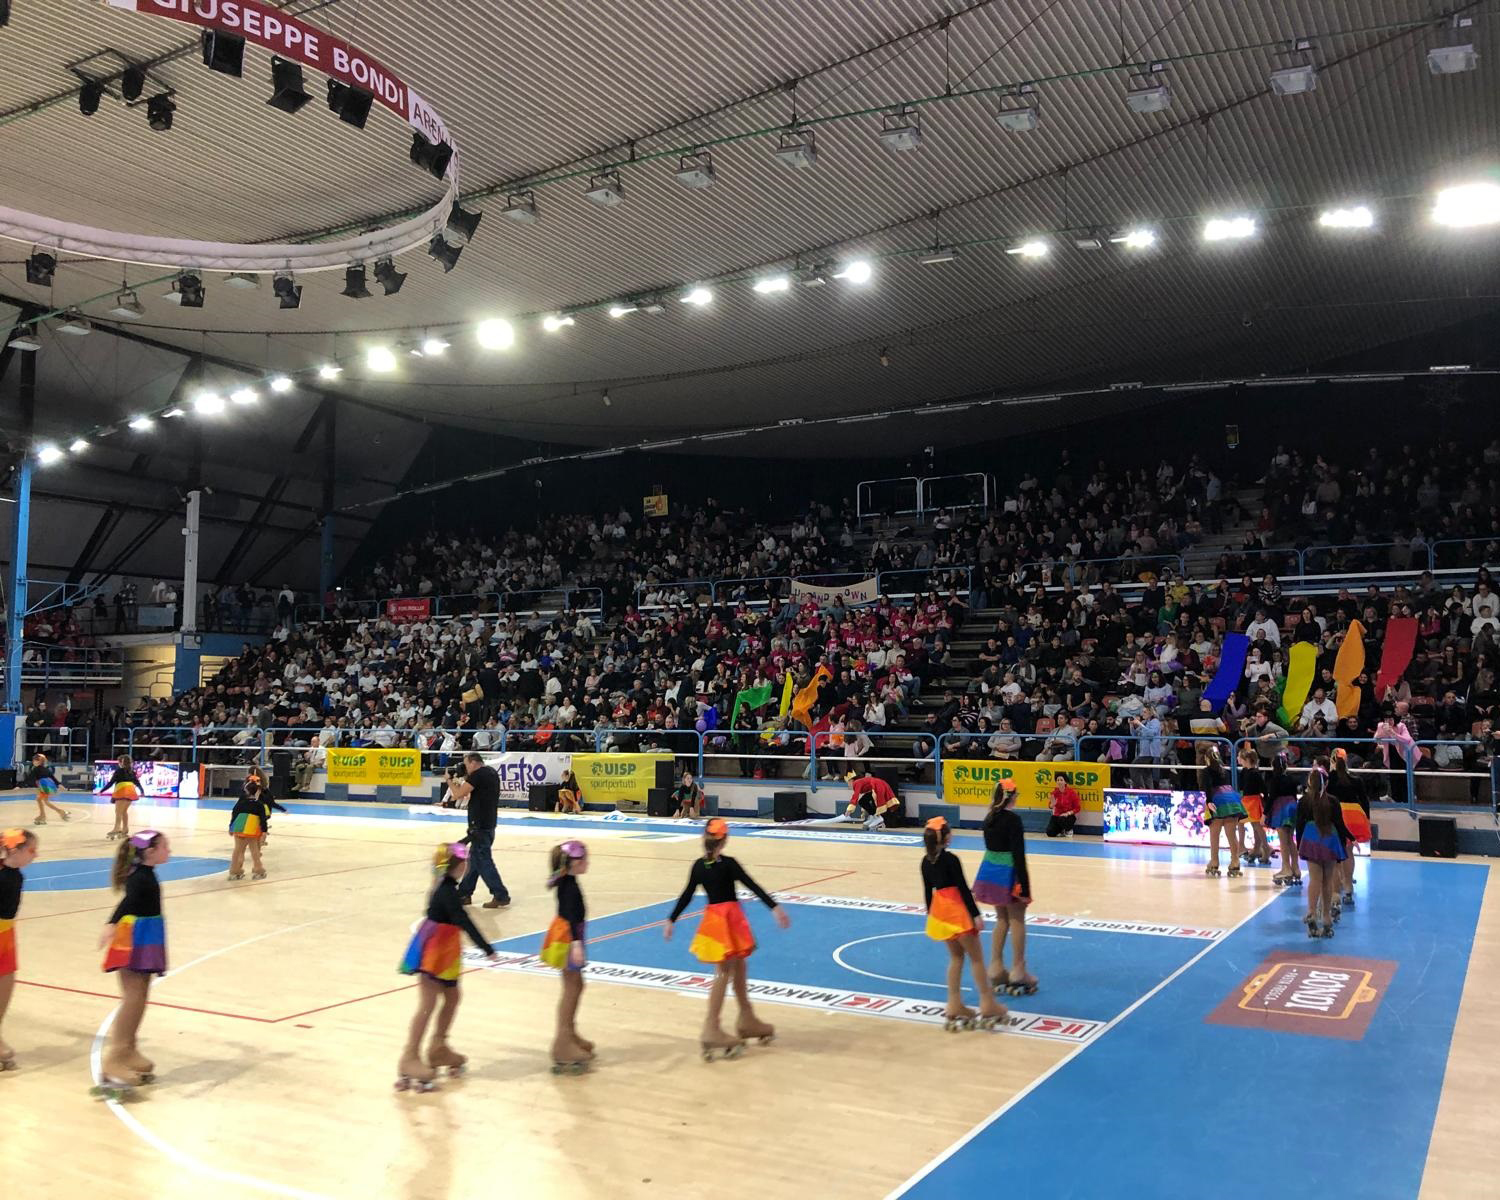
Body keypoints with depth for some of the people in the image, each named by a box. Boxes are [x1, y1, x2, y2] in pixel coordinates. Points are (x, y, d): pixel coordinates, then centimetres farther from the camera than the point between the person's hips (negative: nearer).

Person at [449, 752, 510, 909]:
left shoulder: (478, 774, -16)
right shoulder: (490, 772, 13)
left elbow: (459, 794, -14)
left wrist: (451, 781, 2)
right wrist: (460, 782, 11)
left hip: (480, 826, -10)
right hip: (486, 823, 10)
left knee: (483, 861, -6)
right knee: (474, 858, 17)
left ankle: (501, 897, -6)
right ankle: (464, 893, 27)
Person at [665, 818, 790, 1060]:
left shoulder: (698, 866, 2)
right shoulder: (728, 864, -14)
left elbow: (686, 896, 6)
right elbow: (753, 886, -18)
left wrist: (672, 921, 16)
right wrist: (774, 908, -20)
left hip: (713, 918, 6)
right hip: (729, 918, -6)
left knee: (738, 970, 18)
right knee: (724, 974, -1)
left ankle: (747, 1020, 29)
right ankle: (712, 1029, -4)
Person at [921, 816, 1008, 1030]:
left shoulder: (926, 861, 4)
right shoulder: (951, 859, -17)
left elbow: (927, 891, 10)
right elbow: (963, 888, -17)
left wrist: (931, 915, 20)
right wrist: (976, 915, -13)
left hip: (940, 912, 7)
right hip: (957, 911, -7)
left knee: (956, 956, 17)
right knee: (976, 958, 4)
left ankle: (954, 1006, 16)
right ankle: (988, 1005, 9)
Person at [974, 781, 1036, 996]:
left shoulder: (990, 817, 5)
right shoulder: (1013, 819, -17)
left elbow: (991, 845, 8)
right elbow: (1018, 854, -19)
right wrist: (1024, 886, -17)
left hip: (990, 870, 7)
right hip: (1008, 873, -7)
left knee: (1002, 919, 19)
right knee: (1017, 921, 6)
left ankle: (996, 967, 23)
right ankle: (1017, 971, 10)